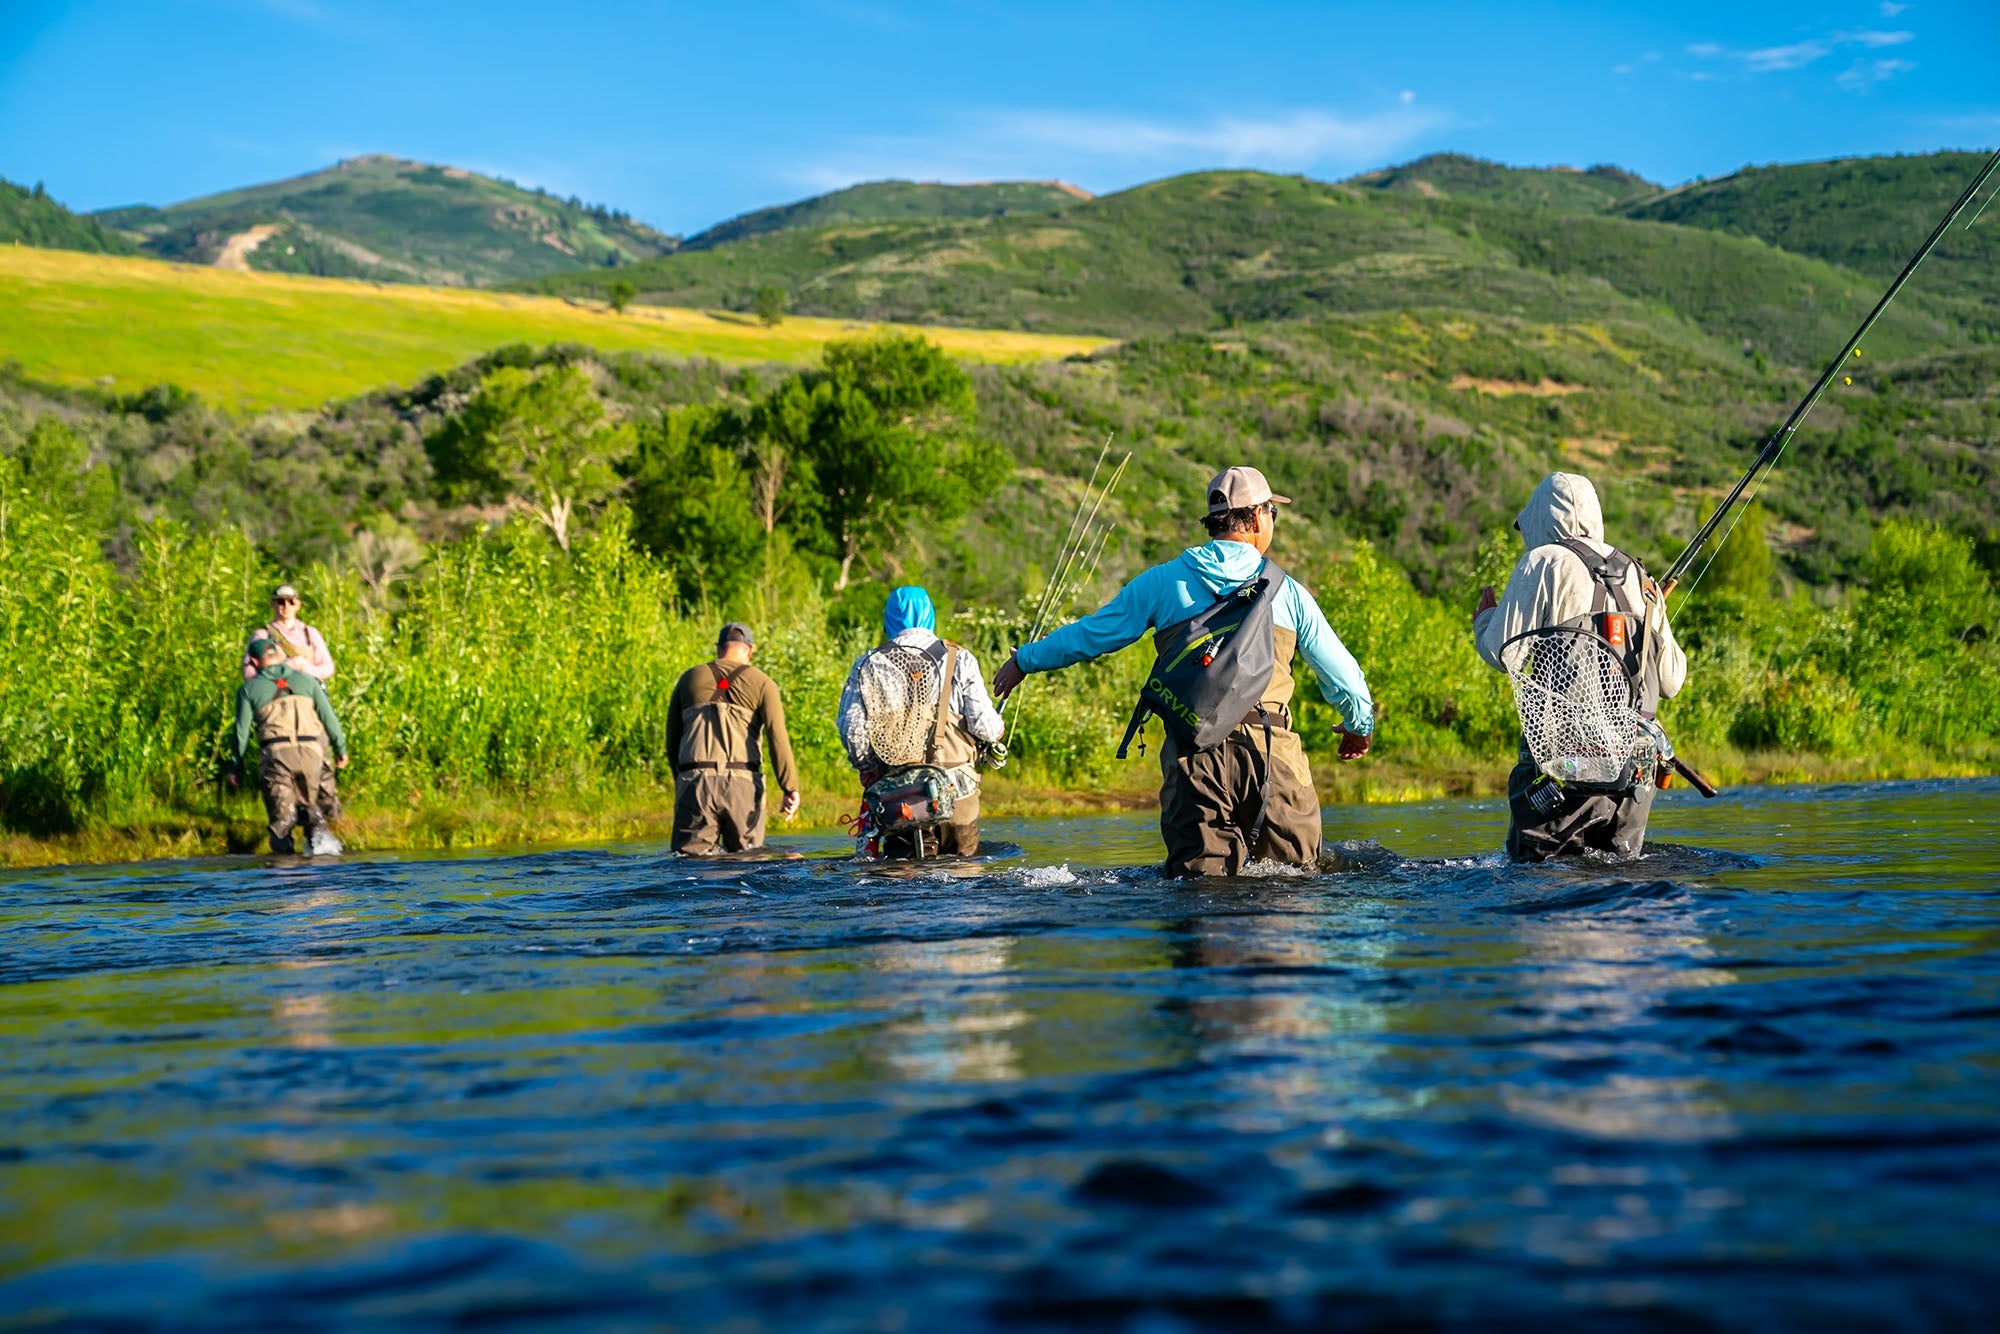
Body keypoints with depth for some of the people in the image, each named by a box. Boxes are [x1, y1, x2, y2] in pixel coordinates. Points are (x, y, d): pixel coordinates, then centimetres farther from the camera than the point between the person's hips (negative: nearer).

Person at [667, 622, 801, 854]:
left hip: (695, 781, 1)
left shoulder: (689, 679, 17)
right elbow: (778, 738, -4)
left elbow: (672, 739, 19)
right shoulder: (762, 683, 8)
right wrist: (791, 788, -6)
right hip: (742, 783, -1)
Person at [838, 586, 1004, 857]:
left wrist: (870, 772, 12)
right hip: (957, 792, -1)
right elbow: (983, 723, -6)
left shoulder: (867, 666, 2)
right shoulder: (958, 660, -1)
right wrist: (997, 732, 17)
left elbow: (852, 730, -3)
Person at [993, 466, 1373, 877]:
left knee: (1200, 877, 4)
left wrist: (1024, 661, 31)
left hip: (1193, 752, 1)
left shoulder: (1163, 582, 8)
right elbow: (1340, 673, 16)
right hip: (1273, 751, -1)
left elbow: (1092, 633, 15)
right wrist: (1360, 724, 36)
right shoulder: (1288, 591, 8)